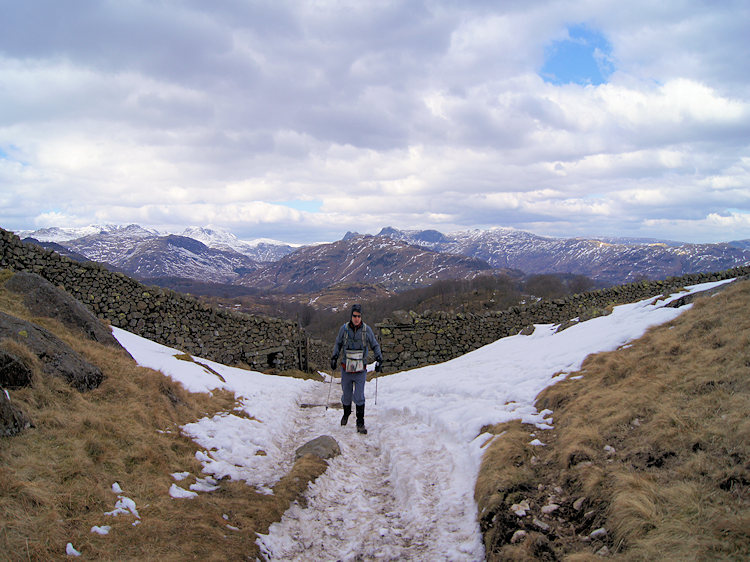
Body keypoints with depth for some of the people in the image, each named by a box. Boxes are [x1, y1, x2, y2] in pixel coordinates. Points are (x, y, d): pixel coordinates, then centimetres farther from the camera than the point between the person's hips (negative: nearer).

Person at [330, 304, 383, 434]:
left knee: (359, 397, -8)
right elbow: (338, 344, 14)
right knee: (346, 396, 11)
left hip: (361, 370, -1)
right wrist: (334, 357, 4)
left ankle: (360, 423, 3)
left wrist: (379, 359, -4)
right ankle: (346, 413, 40)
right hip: (346, 369, 1)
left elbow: (375, 345, 8)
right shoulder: (344, 328, -2)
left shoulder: (367, 330, -4)